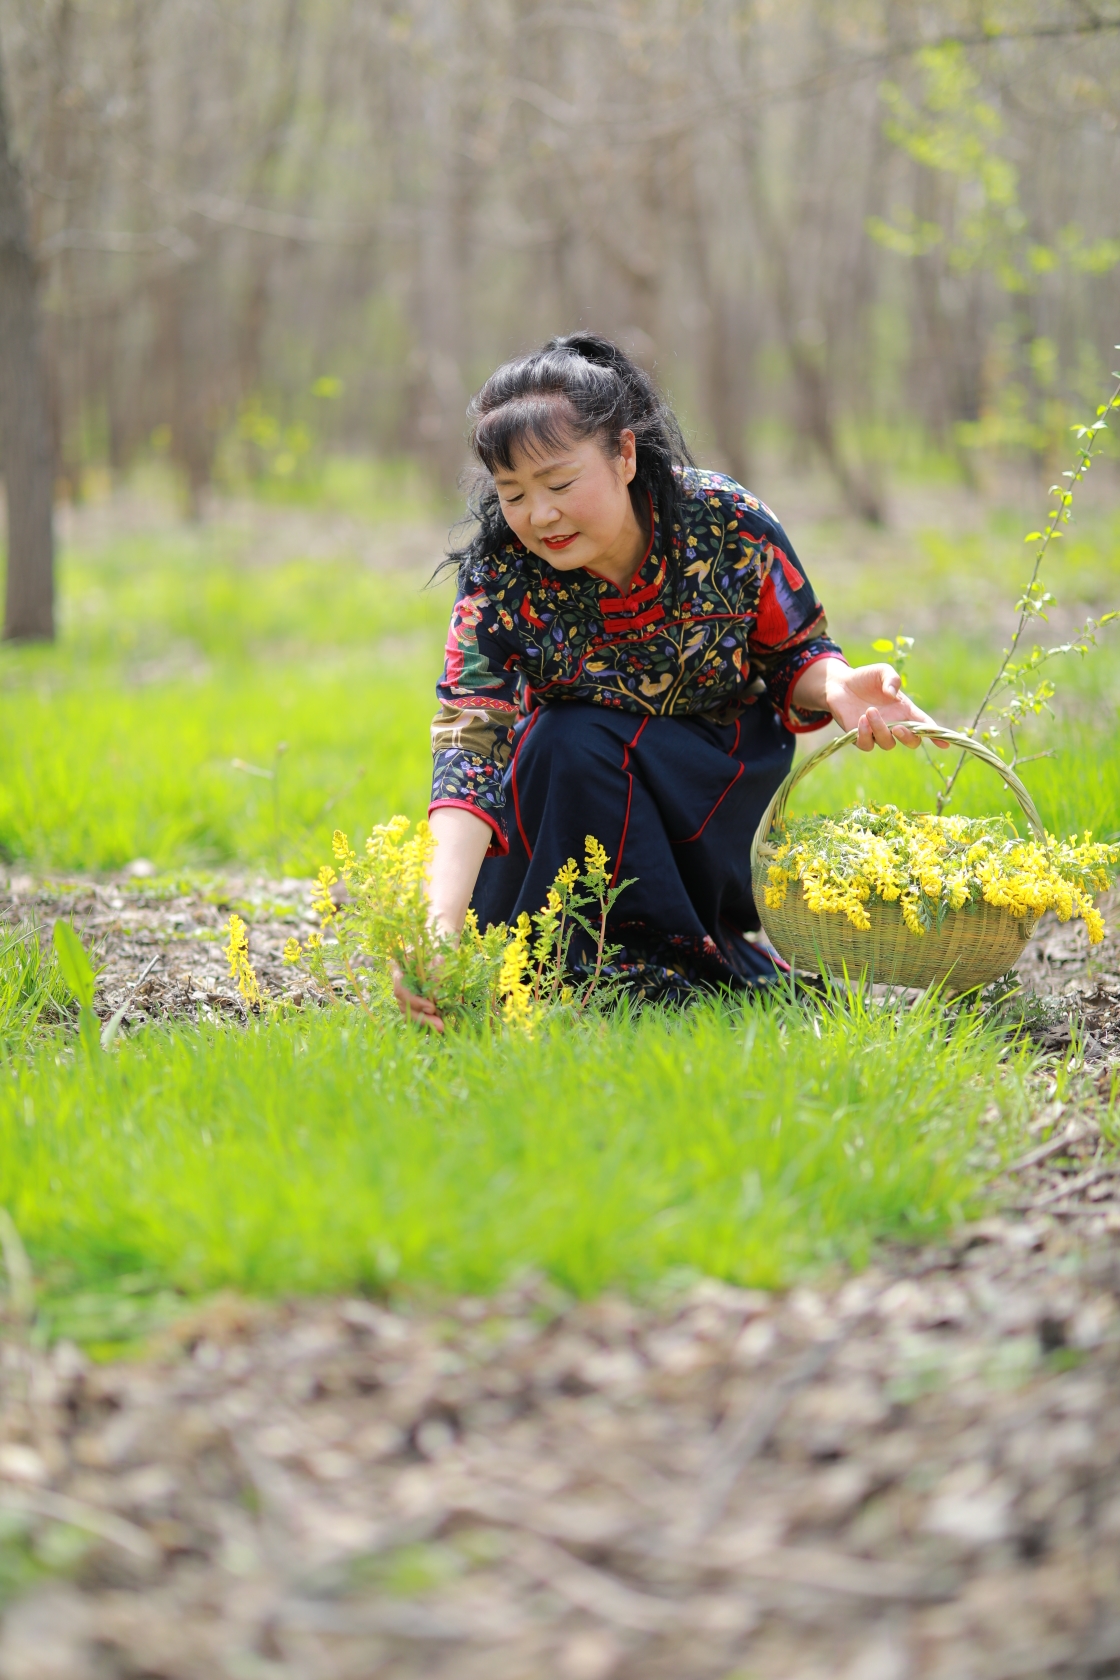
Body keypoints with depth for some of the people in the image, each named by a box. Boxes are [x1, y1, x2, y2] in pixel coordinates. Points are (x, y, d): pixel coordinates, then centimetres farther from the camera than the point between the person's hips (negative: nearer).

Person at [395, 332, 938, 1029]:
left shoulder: (728, 524, -21)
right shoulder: (497, 578, -22)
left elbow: (793, 656, -5)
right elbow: (469, 745, -33)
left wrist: (835, 686, -31)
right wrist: (440, 920, -48)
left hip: (725, 773, -1)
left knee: (590, 742, -30)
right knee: (566, 744, -32)